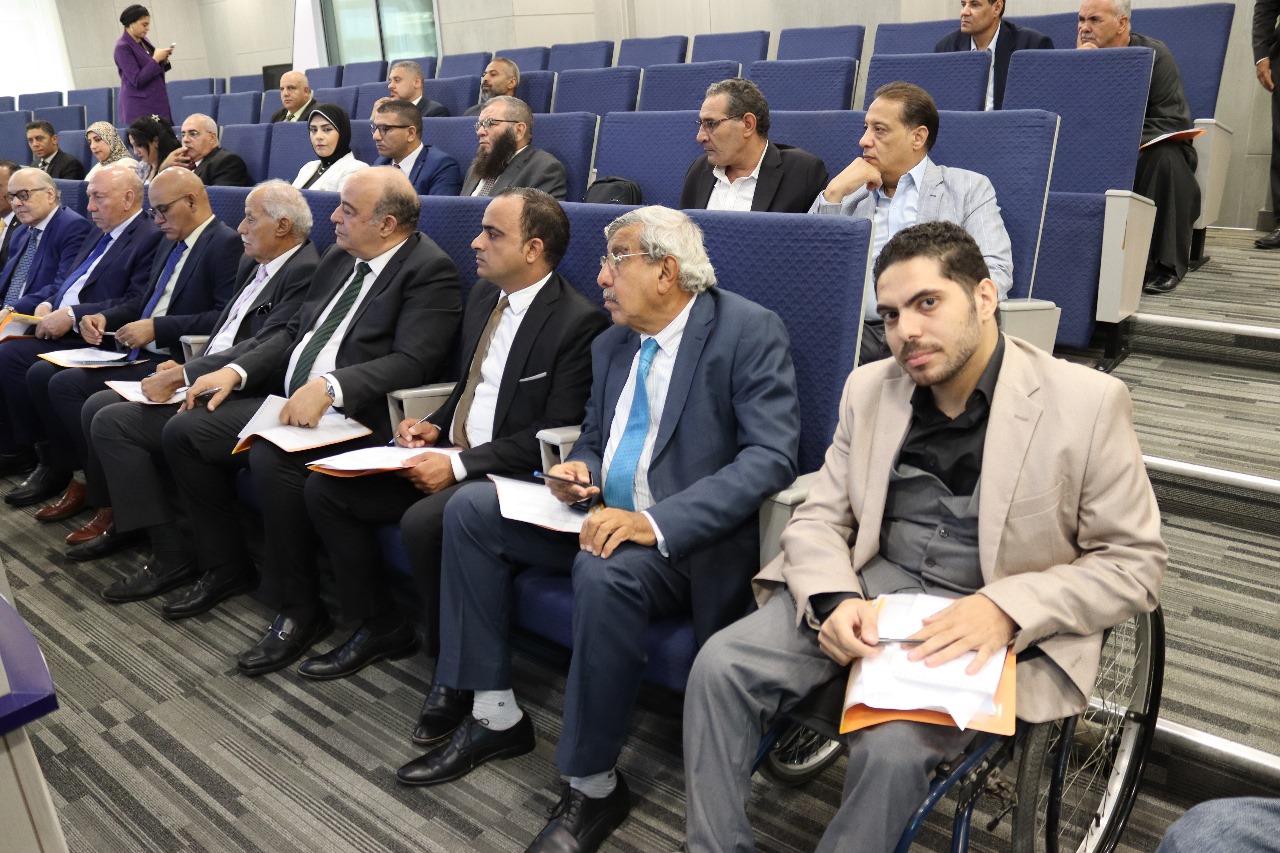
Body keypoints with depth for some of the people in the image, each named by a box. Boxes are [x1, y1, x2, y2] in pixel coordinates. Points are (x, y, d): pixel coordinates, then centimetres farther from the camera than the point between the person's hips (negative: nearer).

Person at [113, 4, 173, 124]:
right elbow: (137, 80, -18)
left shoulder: (143, 41, 11)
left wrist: (163, 60, -1)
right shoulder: (122, 47, -11)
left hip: (156, 103, 7)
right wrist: (156, 59, -17)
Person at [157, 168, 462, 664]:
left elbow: (412, 362, -23)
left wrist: (328, 386, -33)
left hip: (357, 416, -9)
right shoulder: (339, 259, 15)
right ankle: (225, 566, 18)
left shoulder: (430, 270, -12)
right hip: (289, 402, 9)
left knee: (272, 458, -33)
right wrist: (236, 371, 4)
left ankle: (298, 609, -13)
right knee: (183, 431, 3)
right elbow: (295, 333, 19)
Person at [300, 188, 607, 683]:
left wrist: (460, 465, -21)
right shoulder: (484, 294, 11)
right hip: (449, 455, 9)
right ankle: (380, 627, 14)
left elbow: (557, 435, -18)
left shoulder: (578, 322, -15)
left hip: (510, 473, -8)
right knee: (323, 488, 0)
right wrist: (436, 427, 3)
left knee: (422, 522, -33)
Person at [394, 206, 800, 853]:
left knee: (605, 572, -36)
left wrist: (655, 522, -32)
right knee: (470, 508, -3)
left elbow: (771, 456, -23)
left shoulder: (749, 331, -12)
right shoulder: (613, 344, 10)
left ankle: (593, 786, -14)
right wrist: (578, 469, -5)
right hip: (603, 514, 8)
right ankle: (495, 715, 5)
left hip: (688, 539, -7)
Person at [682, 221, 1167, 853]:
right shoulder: (870, 388, 5)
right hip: (871, 583, 4)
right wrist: (835, 600, -17)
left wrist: (1005, 609, -21)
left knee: (893, 745, -30)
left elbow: (1134, 562, -5)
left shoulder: (1087, 402, -7)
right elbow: (819, 520, 5)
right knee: (721, 665, -17)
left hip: (999, 625, -3)